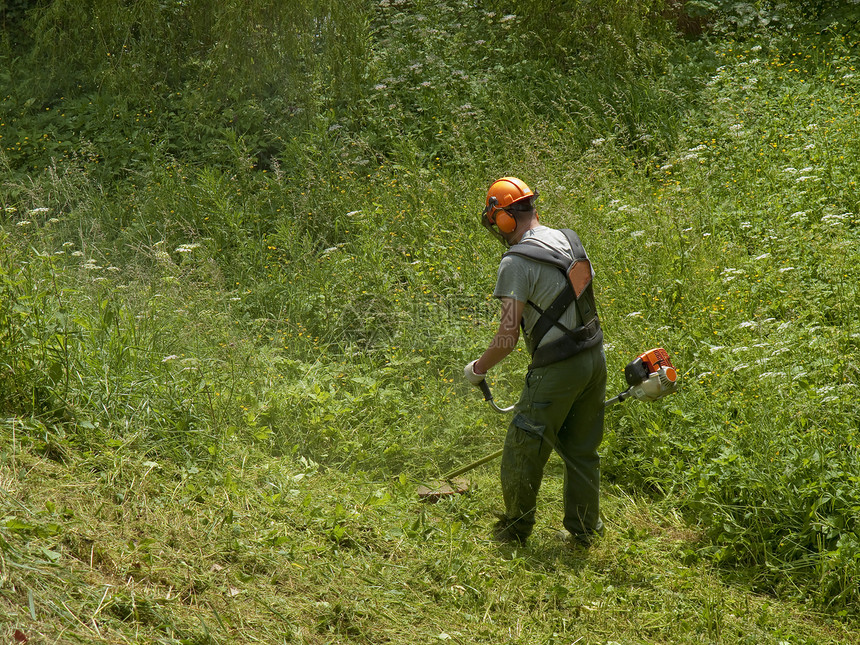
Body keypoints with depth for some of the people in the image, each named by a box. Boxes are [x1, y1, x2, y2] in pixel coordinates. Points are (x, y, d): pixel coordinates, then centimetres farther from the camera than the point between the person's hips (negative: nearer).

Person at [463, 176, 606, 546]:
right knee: (582, 450, 17)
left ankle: (515, 530, 20)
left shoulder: (516, 262, -16)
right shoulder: (569, 240, 8)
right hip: (595, 356, 8)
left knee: (523, 450, 8)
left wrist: (478, 369, -1)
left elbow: (507, 337, -18)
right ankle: (582, 529, 25)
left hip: (557, 369, -8)